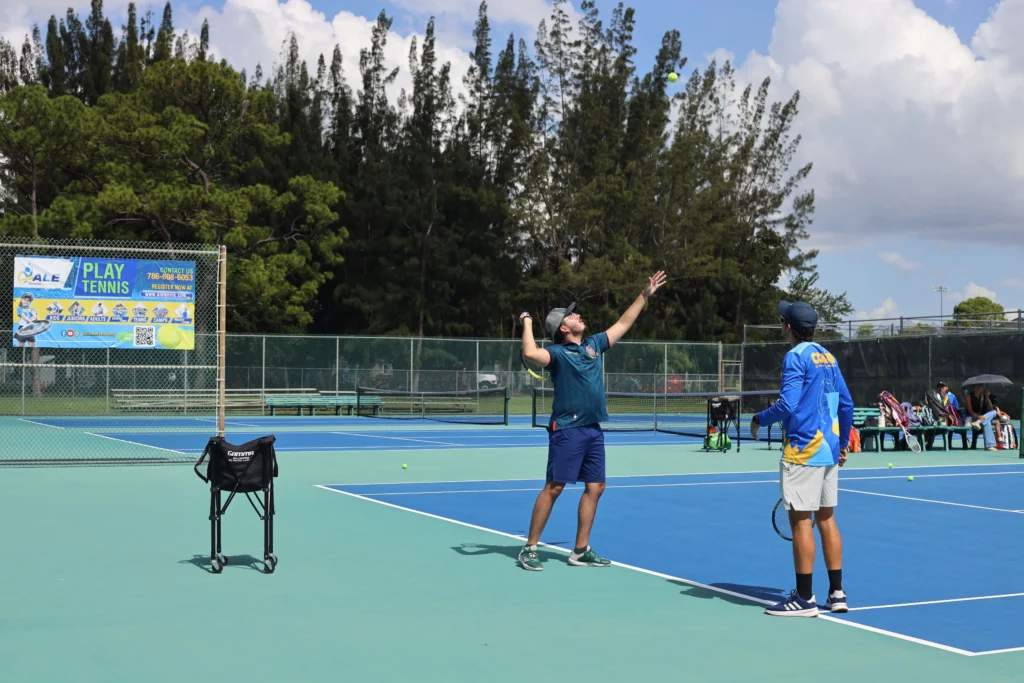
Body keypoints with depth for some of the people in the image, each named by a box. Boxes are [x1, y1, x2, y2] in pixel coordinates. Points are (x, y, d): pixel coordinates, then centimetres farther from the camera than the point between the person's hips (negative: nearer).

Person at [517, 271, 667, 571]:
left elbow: (623, 324, 24)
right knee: (554, 487, -7)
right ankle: (529, 548, 1)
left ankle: (580, 551, 15)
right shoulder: (557, 353, -9)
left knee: (595, 487, 7)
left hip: (593, 430, 7)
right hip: (567, 430, -7)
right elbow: (530, 354, -30)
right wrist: (527, 323, -15)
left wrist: (645, 295, 25)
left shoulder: (594, 344, 13)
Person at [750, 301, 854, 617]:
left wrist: (759, 419, -3)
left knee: (801, 520, -4)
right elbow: (846, 404, 15)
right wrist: (843, 443, 24)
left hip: (803, 451, -8)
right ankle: (837, 594, 15)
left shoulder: (796, 357, -11)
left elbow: (788, 405, -19)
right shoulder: (827, 356, 13)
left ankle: (804, 599, -2)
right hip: (829, 450, 8)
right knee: (827, 518, 12)